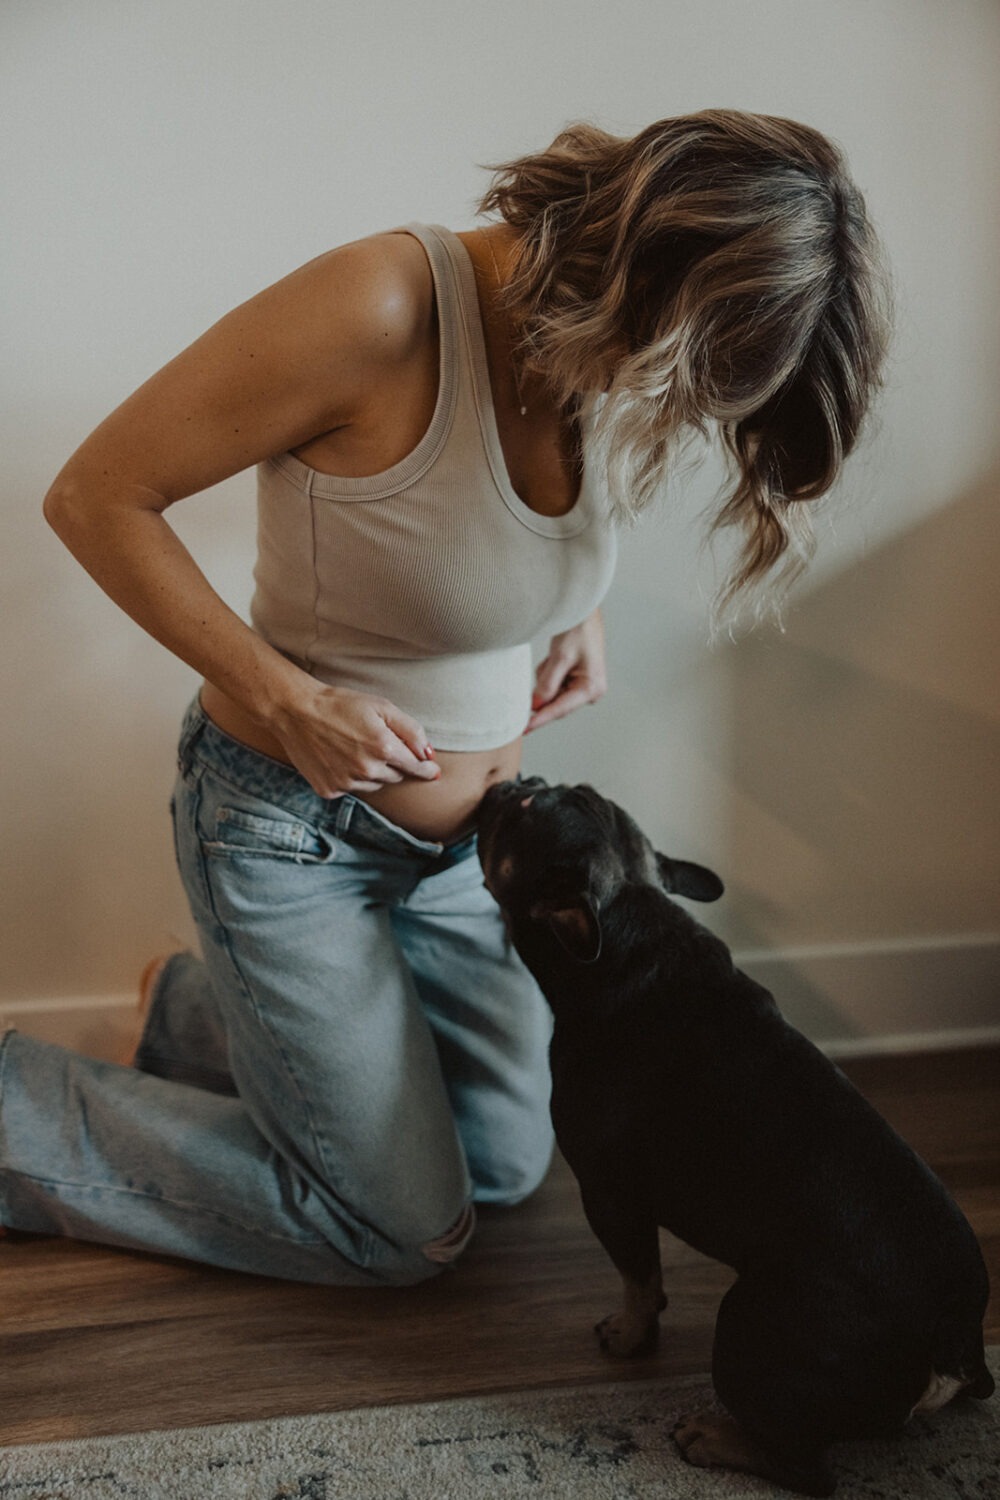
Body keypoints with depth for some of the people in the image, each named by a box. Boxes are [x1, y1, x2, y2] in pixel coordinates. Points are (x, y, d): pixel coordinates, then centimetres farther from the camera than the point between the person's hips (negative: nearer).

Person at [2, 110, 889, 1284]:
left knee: (505, 1164, 17)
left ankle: (200, 1009, 34)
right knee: (407, 1231, 2)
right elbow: (95, 496, -22)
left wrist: (579, 608, -2)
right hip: (291, 821, -7)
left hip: (469, 824, 7)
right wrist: (284, 697, -25)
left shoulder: (612, 360, -9)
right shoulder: (382, 308, -31)